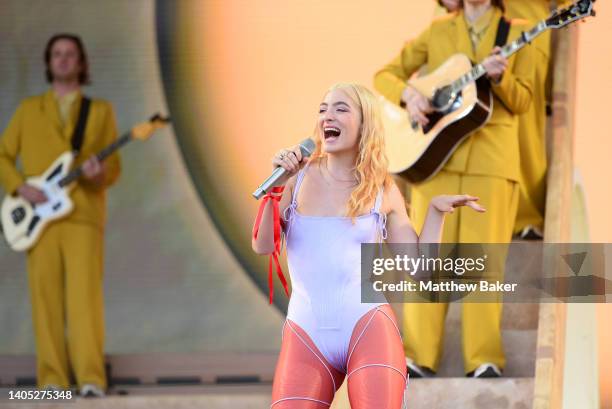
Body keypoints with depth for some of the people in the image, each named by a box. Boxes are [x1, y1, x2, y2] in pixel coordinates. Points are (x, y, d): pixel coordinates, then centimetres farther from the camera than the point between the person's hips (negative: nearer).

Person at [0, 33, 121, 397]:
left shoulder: (101, 111, 13)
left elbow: (114, 168, 8)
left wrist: (98, 173, -15)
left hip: (84, 214, -2)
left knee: (84, 294, -12)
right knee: (46, 296, -2)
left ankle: (92, 378, -15)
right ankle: (52, 378, 0)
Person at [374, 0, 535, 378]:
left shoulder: (515, 33, 9)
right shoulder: (438, 31, 12)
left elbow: (522, 102, 1)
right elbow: (385, 76, 11)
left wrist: (499, 77, -19)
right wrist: (409, 94, -9)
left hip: (492, 158, -1)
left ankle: (485, 359, -6)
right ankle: (418, 357, -3)